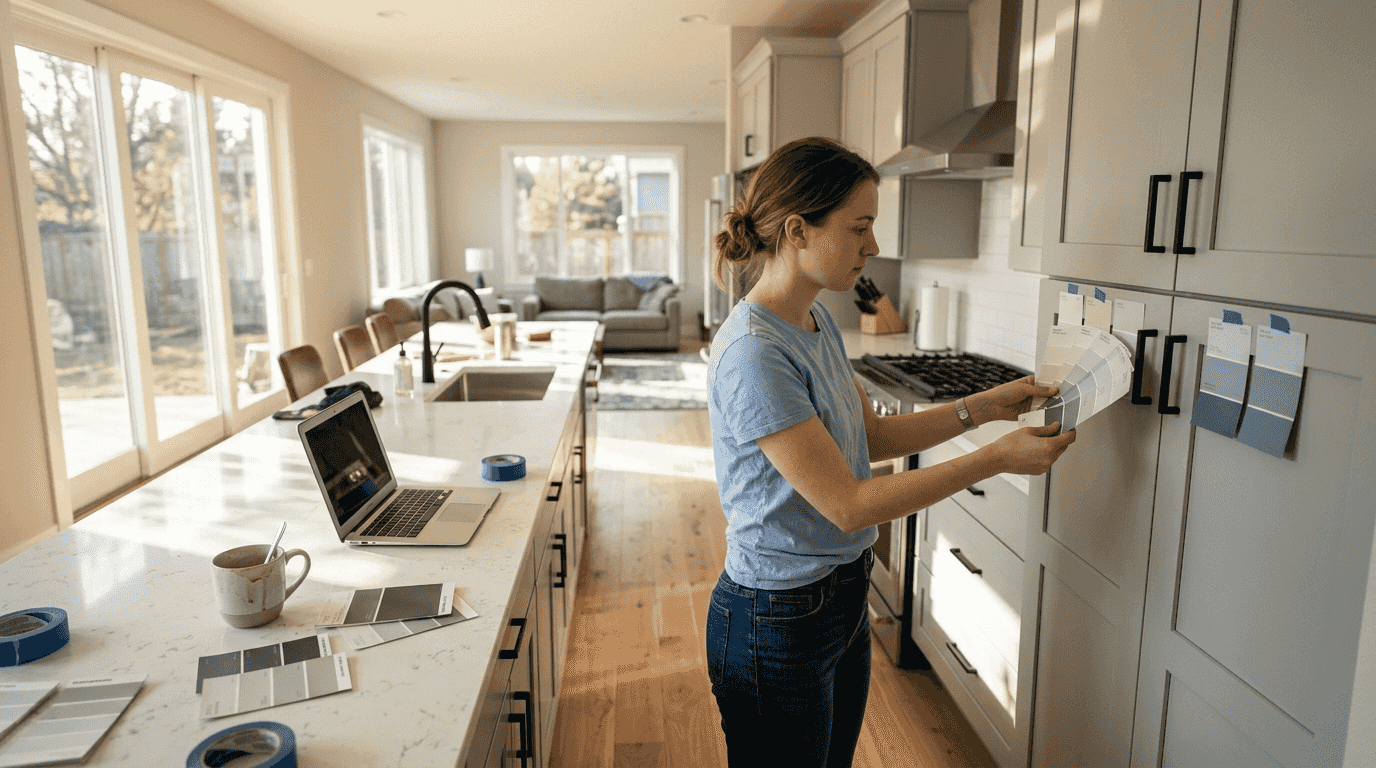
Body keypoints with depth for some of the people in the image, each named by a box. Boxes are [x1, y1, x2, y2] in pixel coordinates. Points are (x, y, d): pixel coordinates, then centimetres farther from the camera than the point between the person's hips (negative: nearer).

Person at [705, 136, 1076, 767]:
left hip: (843, 596, 9)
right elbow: (848, 504, -26)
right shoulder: (752, 353, -28)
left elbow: (871, 435, 12)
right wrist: (997, 458, -20)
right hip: (777, 625, -8)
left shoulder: (818, 322, 2)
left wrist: (981, 407, 2)